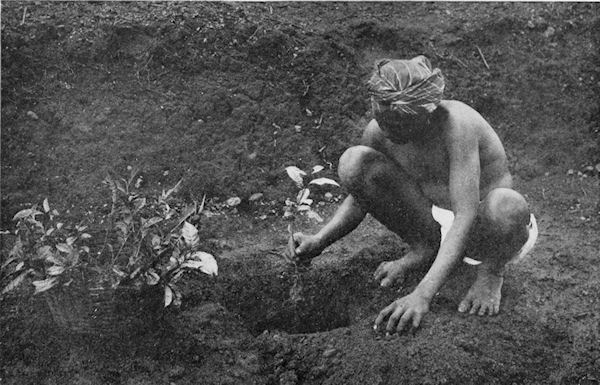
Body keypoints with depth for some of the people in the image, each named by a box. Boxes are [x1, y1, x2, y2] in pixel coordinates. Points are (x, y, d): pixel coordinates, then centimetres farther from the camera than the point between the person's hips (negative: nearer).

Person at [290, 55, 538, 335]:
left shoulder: (457, 124, -32)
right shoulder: (378, 132, -15)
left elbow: (466, 215, -37)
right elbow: (360, 197, 3)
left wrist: (422, 294, -45)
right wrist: (319, 241, -16)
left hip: (477, 228, -4)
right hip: (432, 221, 4)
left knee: (508, 207, -42)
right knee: (353, 162, -17)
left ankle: (491, 270, -4)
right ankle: (423, 248, 3)